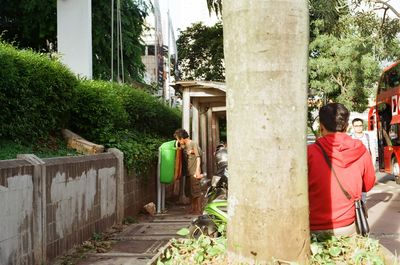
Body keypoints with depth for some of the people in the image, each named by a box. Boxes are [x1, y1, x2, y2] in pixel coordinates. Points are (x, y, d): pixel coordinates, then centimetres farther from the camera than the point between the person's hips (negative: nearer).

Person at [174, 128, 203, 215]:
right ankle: (192, 209, 23)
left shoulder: (193, 144, -10)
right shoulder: (184, 146, 14)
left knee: (196, 192, -4)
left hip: (194, 173, -8)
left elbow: (198, 157, -14)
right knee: (190, 192, 13)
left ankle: (198, 210, 2)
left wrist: (197, 171, -21)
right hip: (188, 173, 8)